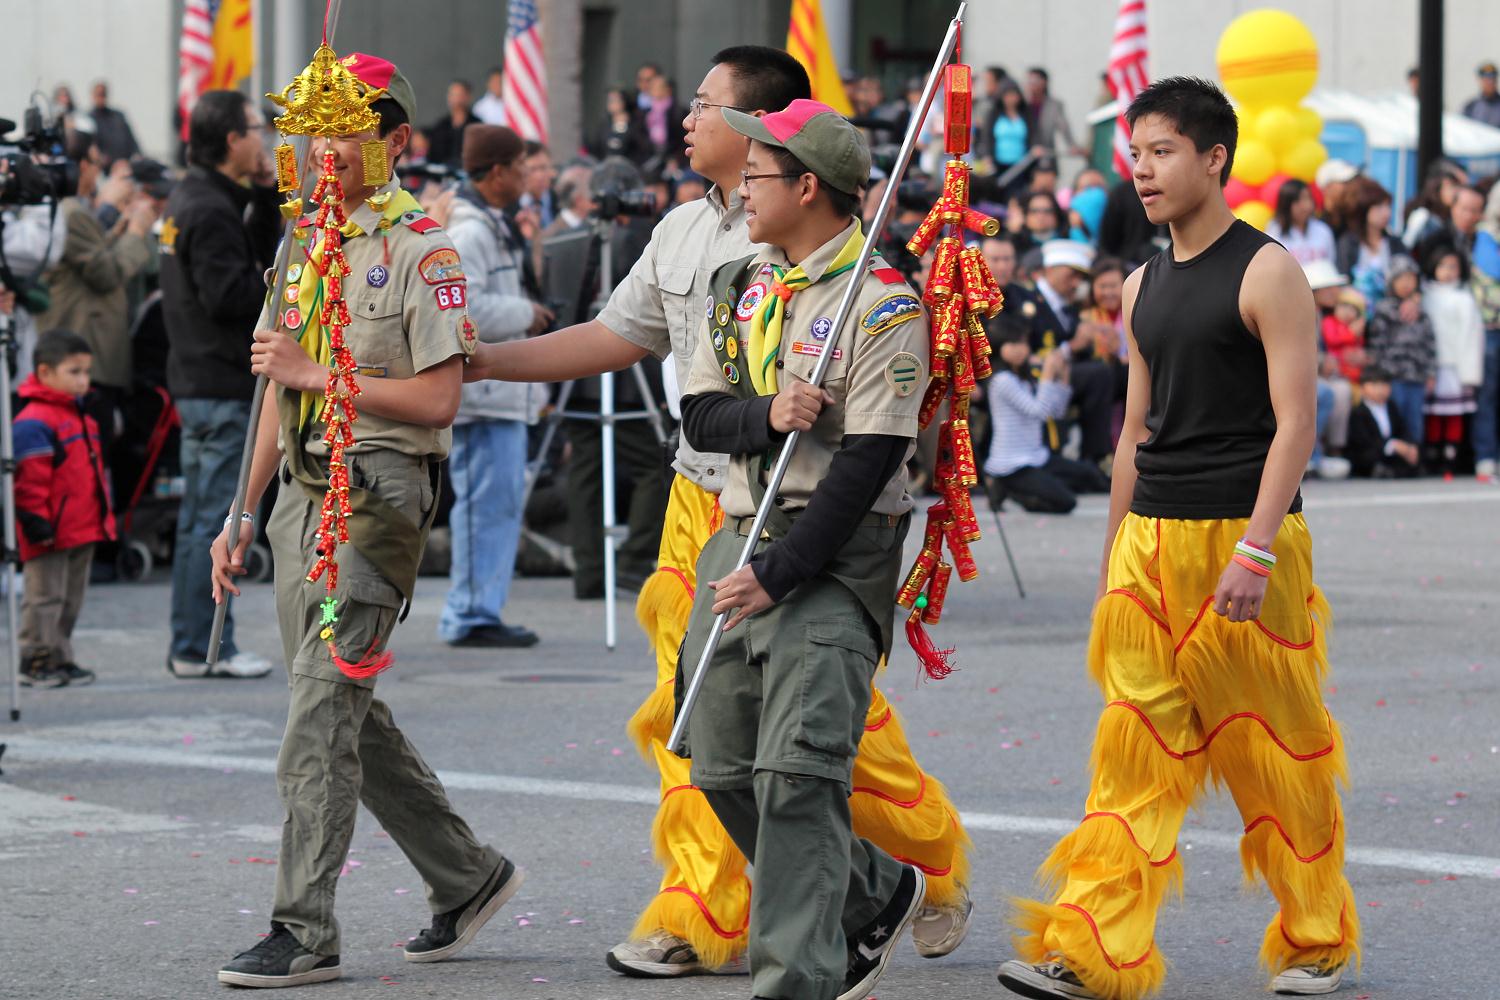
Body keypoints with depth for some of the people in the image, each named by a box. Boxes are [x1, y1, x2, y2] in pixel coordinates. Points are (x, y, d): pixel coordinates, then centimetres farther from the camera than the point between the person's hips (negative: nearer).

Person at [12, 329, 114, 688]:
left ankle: (60, 659, 21)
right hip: (50, 536, -9)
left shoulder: (79, 417, 16)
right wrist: (36, 521, -21)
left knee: (71, 599, 14)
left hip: (82, 531, 9)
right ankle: (35, 661, 3)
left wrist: (104, 516, 23)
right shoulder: (34, 422, -16)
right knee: (45, 597, -3)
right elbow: (29, 480, -19)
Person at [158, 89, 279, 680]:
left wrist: (268, 193, 7)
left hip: (198, 381, 11)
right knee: (217, 520, -6)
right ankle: (203, 648, -3)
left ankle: (191, 646, 20)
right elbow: (228, 295, -23)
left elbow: (264, 254, 17)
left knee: (199, 518, 14)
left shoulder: (192, 199, 15)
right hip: (221, 385, -11)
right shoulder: (211, 210, -17)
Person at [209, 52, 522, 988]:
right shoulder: (308, 248, 16)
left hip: (378, 496, -8)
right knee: (350, 710, 12)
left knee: (323, 709, -11)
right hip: (304, 491, 8)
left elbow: (438, 397, -14)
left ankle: (306, 934, -9)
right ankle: (468, 876, 26)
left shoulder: (421, 251, -8)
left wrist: (315, 373, -15)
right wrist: (242, 517, 20)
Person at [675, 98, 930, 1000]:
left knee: (798, 774, -16)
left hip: (834, 554, -8)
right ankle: (877, 895, 30)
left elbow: (868, 462, -16)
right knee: (724, 771, 9)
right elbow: (701, 417, 9)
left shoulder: (883, 307, -11)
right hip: (740, 539, 8)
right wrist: (768, 417, -15)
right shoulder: (741, 286, 13)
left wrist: (777, 576, -20)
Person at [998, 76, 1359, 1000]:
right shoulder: (1146, 287, 14)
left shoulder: (1267, 274, -6)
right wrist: (1113, 561, 18)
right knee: (1136, 748, -1)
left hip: (1244, 536, -6)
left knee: (1275, 748, 2)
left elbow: (1294, 422, -12)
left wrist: (1255, 551, -21)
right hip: (1150, 540, 6)